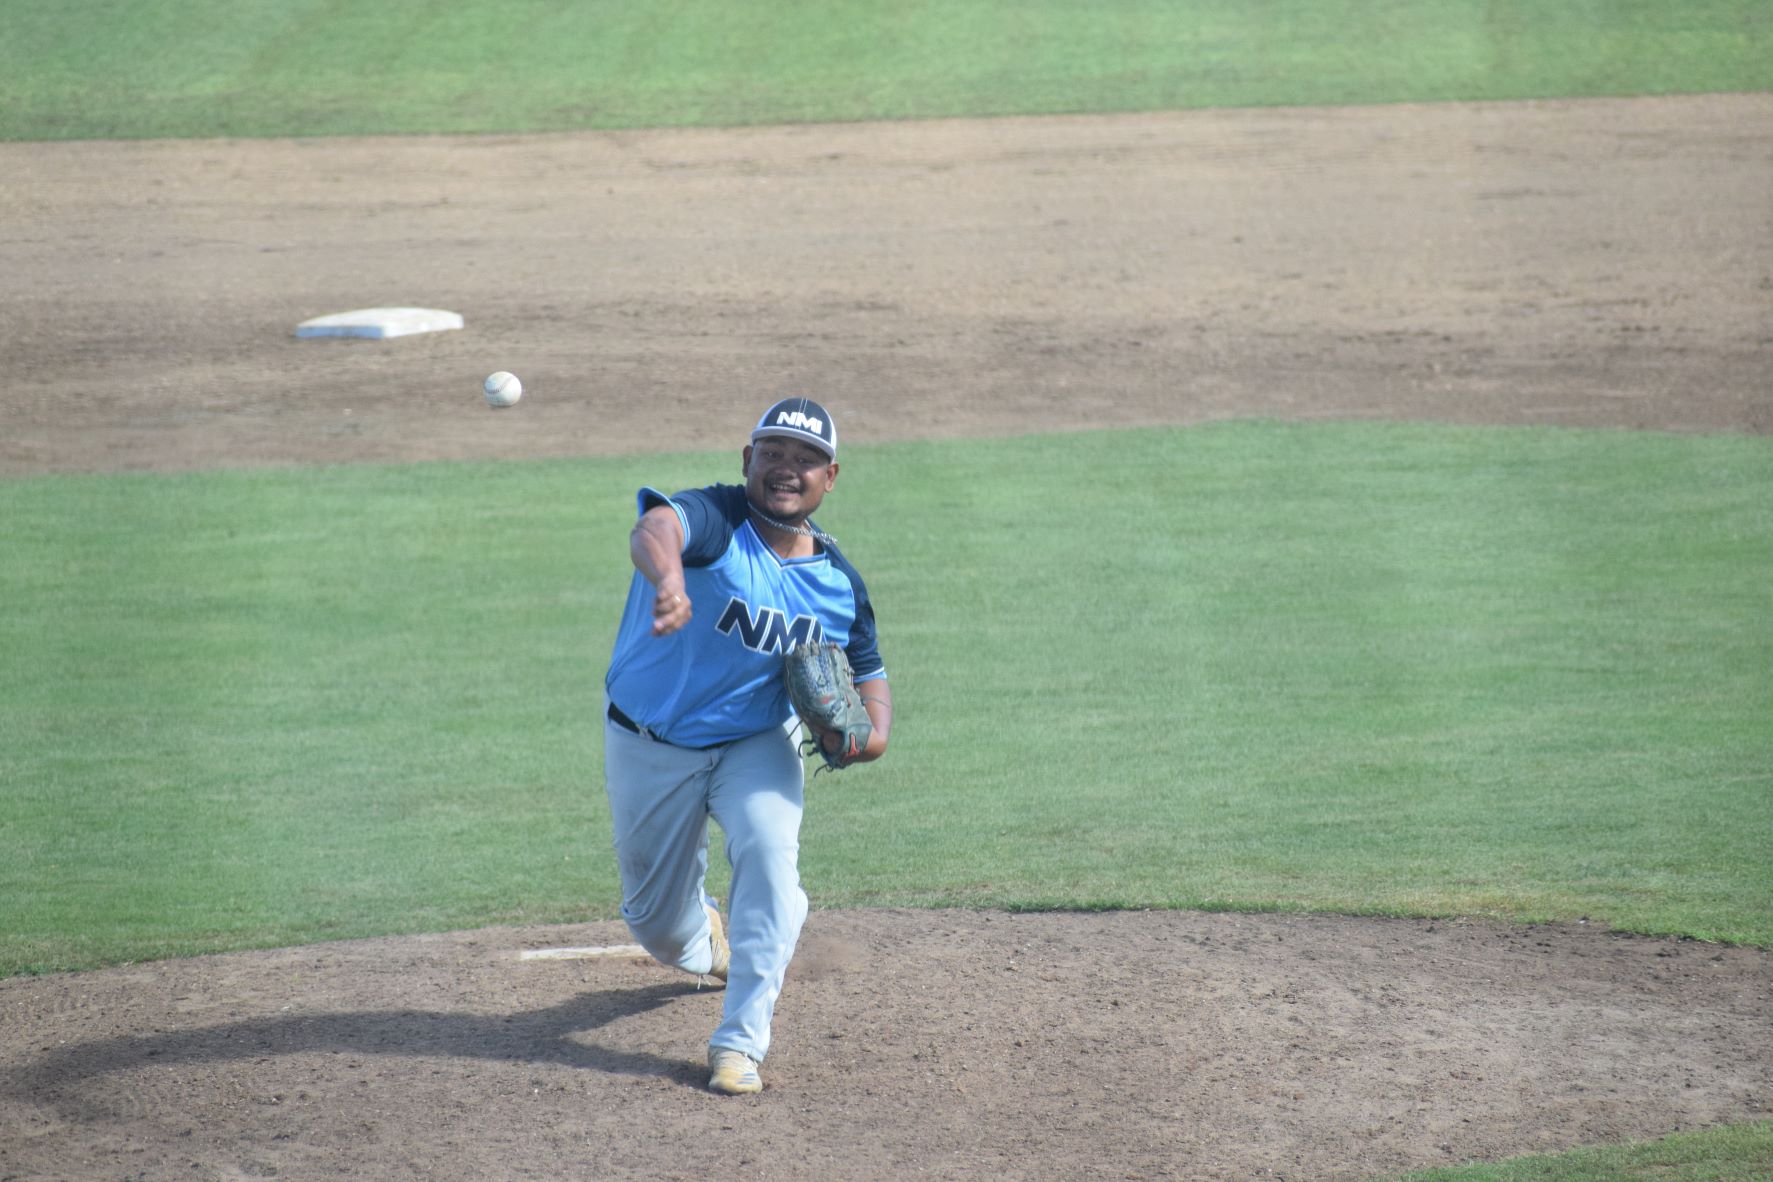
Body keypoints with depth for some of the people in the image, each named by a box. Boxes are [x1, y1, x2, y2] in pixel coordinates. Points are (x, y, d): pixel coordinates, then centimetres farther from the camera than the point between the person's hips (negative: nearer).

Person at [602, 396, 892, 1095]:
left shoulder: (839, 584, -6)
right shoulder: (715, 519, -22)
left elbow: (869, 673, 8)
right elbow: (655, 528, -46)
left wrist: (870, 733, -17)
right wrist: (669, 579, -71)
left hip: (757, 743, 2)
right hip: (651, 745, -2)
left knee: (769, 852, -28)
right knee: (657, 925, 11)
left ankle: (740, 1043, -22)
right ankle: (704, 941, 51)